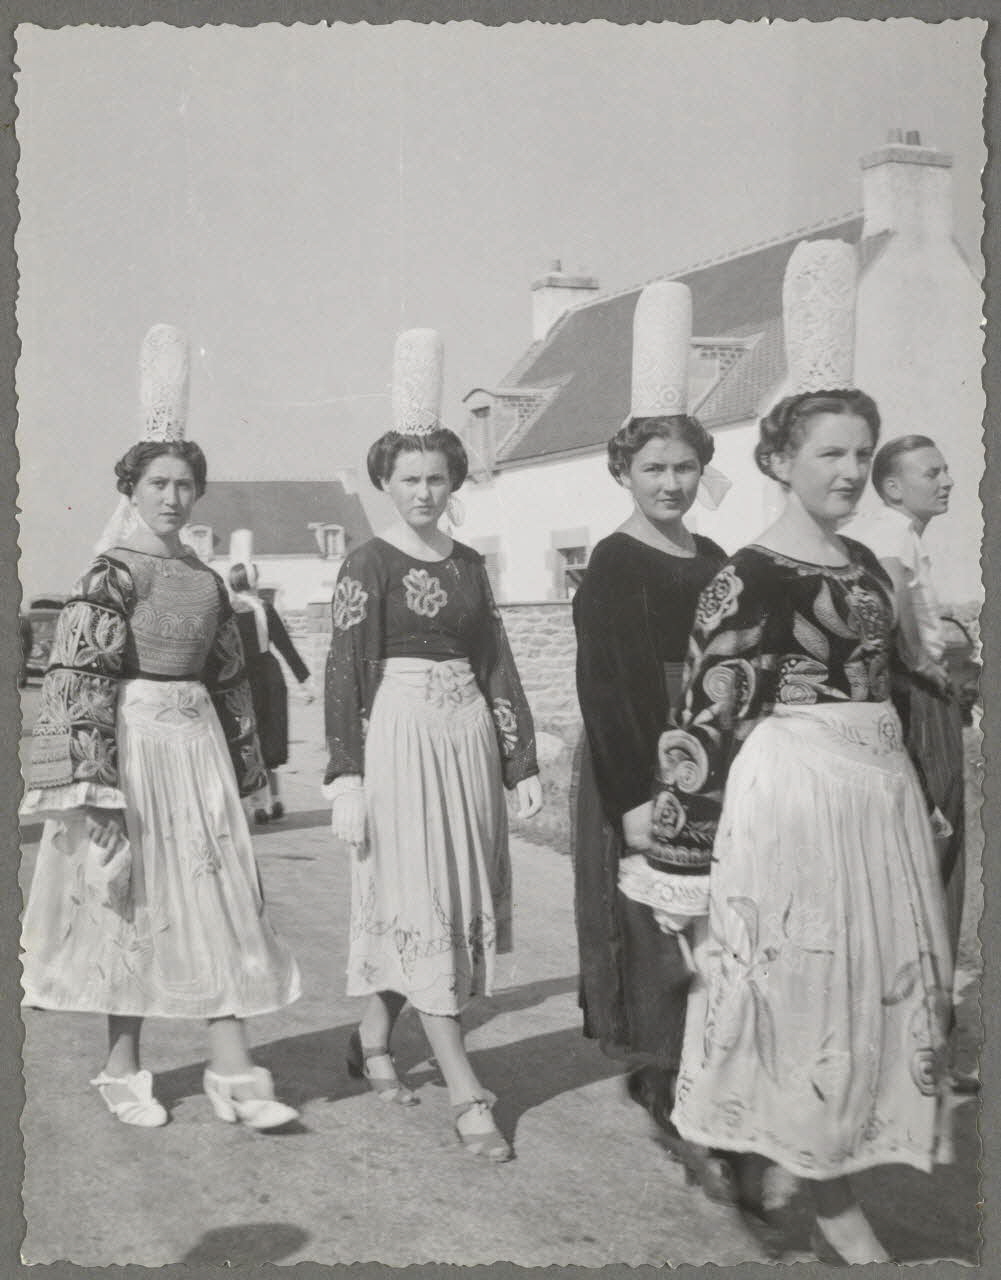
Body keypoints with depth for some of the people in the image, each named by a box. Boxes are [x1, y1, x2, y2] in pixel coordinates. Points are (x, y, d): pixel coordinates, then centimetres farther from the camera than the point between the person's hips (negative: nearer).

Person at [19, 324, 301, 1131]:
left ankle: (233, 1073, 6)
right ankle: (123, 1072, 18)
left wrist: (242, 764, 17)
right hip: (131, 745, -5)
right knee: (130, 904, 4)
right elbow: (81, 683, -12)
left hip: (198, 746, 5)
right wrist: (93, 782, -18)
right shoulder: (111, 577, -6)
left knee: (222, 902, 1)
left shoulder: (206, 580, 12)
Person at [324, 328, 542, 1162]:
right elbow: (345, 674, -8)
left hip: (469, 736, 7)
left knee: (458, 900, 12)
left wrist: (522, 764, 9)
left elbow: (497, 664, 13)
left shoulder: (469, 564, 12)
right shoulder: (369, 564, -4)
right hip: (400, 738, -6)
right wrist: (346, 782, -14)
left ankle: (373, 1039, 31)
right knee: (420, 905, -2)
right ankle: (466, 1092, 1)